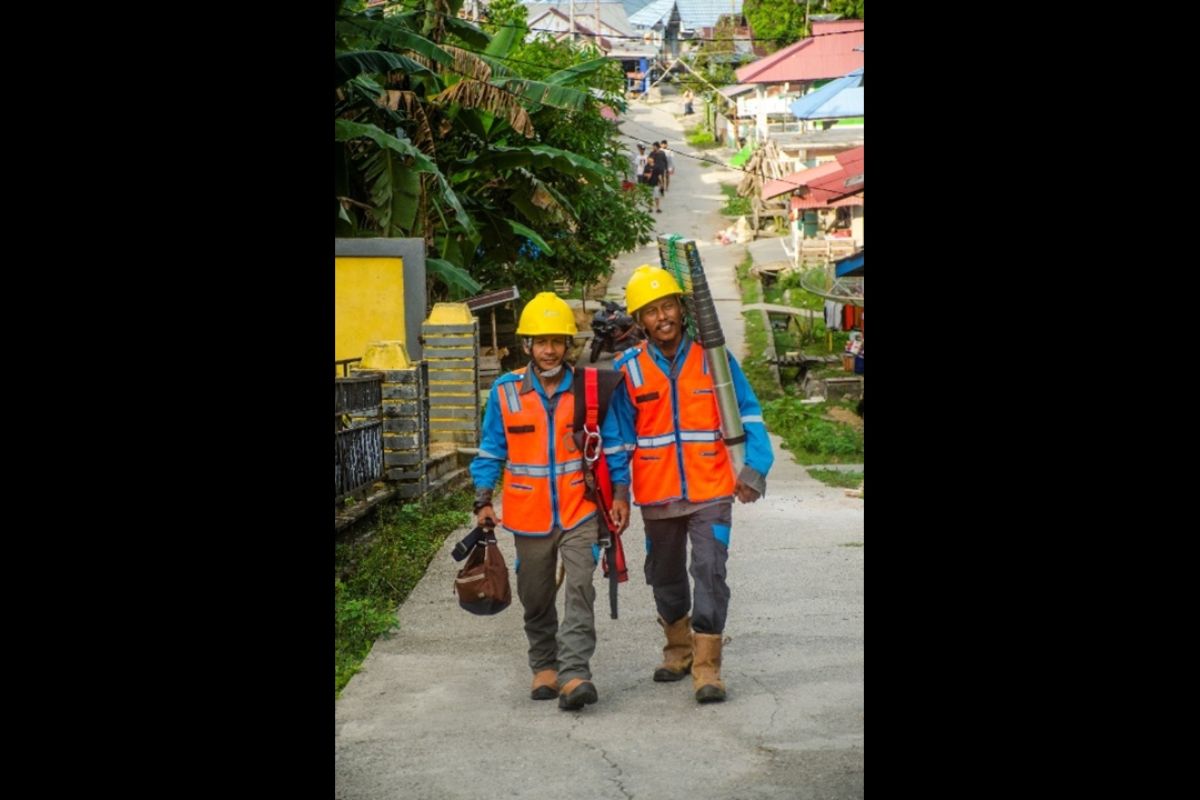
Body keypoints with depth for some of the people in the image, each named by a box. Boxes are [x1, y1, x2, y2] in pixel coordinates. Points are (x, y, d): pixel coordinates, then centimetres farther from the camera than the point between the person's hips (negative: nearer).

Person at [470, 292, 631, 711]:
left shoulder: (588, 388, -2)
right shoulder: (505, 391, -1)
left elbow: (612, 446, 6)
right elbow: (491, 451, 6)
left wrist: (620, 493, -1)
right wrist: (483, 501, 0)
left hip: (579, 511, -1)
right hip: (529, 516, 2)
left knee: (579, 590, -13)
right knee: (536, 598, 12)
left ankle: (574, 673, -16)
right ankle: (545, 667, 28)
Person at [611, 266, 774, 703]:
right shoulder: (628, 368, -1)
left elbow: (748, 415, 1)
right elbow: (620, 436, 4)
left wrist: (755, 468, -10)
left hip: (711, 491, -2)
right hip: (657, 496, 2)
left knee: (710, 572, -12)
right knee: (665, 577, 16)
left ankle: (707, 667, -6)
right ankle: (678, 649, 37)